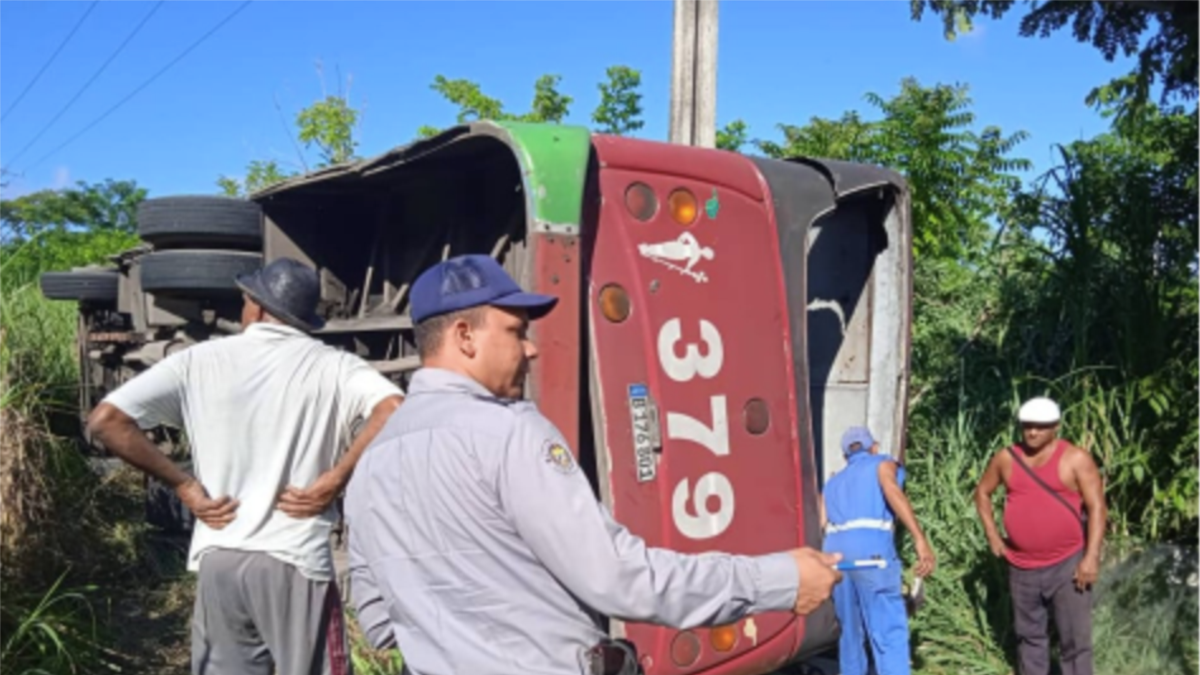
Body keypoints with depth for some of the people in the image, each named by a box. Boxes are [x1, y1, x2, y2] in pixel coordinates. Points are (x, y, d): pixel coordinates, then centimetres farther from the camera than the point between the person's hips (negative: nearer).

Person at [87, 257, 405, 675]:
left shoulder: (200, 361, 2)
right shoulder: (331, 365, -2)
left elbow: (106, 420, -4)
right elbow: (394, 411, -20)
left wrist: (183, 485, 0)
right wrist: (333, 480, -11)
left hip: (218, 560, 2)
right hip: (297, 561, -2)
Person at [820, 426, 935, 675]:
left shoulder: (834, 481, 29)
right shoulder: (882, 463, 15)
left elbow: (821, 524, 15)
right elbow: (891, 490, -8)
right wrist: (921, 540, -17)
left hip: (836, 551, 5)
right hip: (871, 549, -5)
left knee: (850, 631, 16)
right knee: (890, 633, -7)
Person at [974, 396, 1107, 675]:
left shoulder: (1075, 459, -8)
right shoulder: (1006, 458, 3)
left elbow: (1097, 507, -10)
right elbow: (982, 492, 17)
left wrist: (1092, 556, -17)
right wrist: (992, 534, 7)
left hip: (1067, 564, -4)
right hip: (1021, 566, 4)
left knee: (1075, 639, -3)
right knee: (1029, 635, 15)